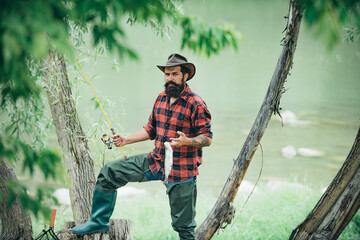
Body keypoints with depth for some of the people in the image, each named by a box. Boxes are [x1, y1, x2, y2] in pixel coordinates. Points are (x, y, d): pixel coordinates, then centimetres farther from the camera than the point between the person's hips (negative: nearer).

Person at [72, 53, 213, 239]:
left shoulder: (196, 104, -14)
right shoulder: (161, 98, 8)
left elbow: (207, 138, -13)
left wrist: (186, 141, -31)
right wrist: (126, 140, 10)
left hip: (181, 171, -7)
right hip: (155, 161, 7)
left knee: (183, 225, 1)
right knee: (110, 172, 6)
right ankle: (99, 222, 20)